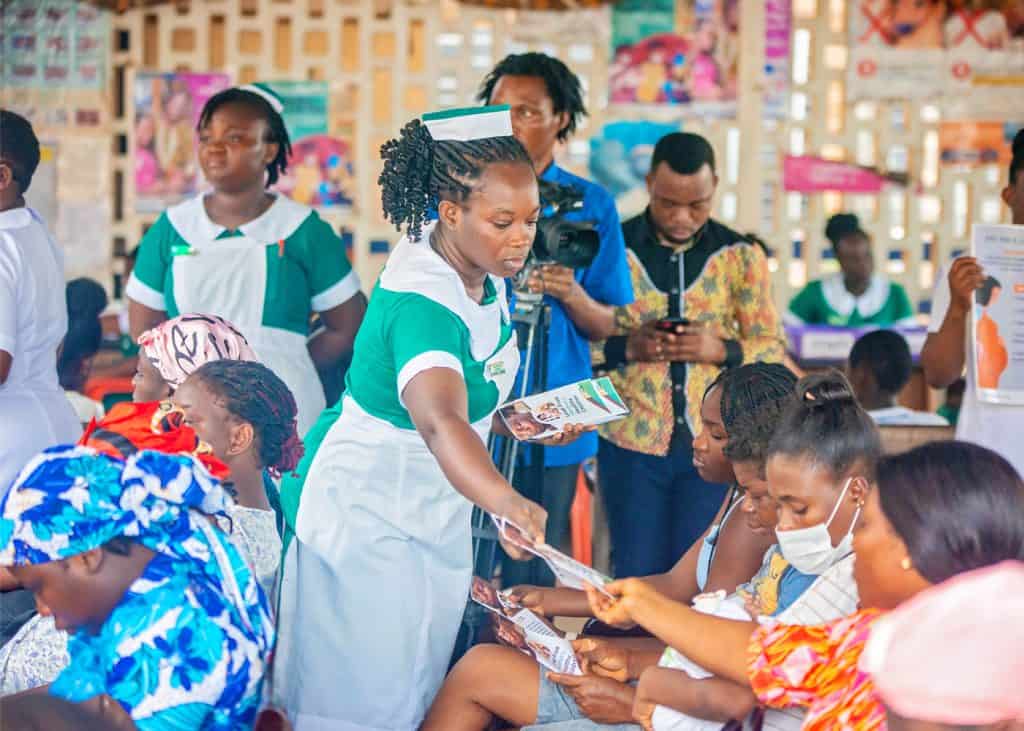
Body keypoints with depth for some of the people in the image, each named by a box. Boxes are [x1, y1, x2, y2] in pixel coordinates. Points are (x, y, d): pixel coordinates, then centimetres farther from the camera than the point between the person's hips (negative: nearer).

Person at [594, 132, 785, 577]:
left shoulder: (741, 257, 5)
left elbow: (773, 349, 6)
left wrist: (720, 349, -13)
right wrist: (628, 346, -18)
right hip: (632, 444, -1)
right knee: (637, 576, 3)